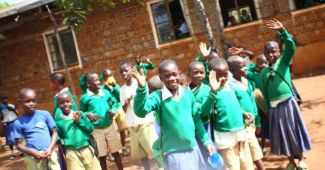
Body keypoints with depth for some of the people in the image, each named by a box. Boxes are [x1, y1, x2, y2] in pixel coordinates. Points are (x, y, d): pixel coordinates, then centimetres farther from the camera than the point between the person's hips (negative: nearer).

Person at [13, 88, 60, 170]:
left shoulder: (45, 114, 1)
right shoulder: (18, 123, -1)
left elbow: (54, 132, 6)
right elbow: (18, 144, 2)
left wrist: (50, 149, -8)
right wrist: (32, 151, -14)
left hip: (49, 154, 1)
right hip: (33, 157, -1)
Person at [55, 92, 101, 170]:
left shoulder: (80, 114, 4)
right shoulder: (58, 121, 1)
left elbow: (90, 128, 1)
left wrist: (79, 121, -9)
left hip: (86, 149, 2)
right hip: (72, 152, -2)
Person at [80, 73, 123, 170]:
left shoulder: (106, 92, 0)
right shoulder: (85, 98, -7)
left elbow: (115, 102, 13)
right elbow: (81, 112, 3)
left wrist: (113, 111, -6)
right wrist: (87, 114, -17)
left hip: (110, 127, 2)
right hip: (96, 130, -2)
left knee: (116, 152, 12)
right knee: (101, 156, 9)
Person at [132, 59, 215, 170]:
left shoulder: (188, 94, 1)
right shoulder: (158, 97, -11)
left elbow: (196, 119, 10)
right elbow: (140, 112, -28)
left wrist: (206, 141, 10)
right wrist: (141, 88, -40)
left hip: (193, 149, 4)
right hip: (173, 153, -4)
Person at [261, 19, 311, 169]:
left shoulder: (283, 62, -3)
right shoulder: (263, 72, 6)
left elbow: (291, 47, -21)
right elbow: (265, 92, 9)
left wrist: (283, 31, -32)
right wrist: (267, 109, 8)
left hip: (288, 102, -3)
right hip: (274, 107, 3)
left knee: (294, 131, 8)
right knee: (282, 134, 11)